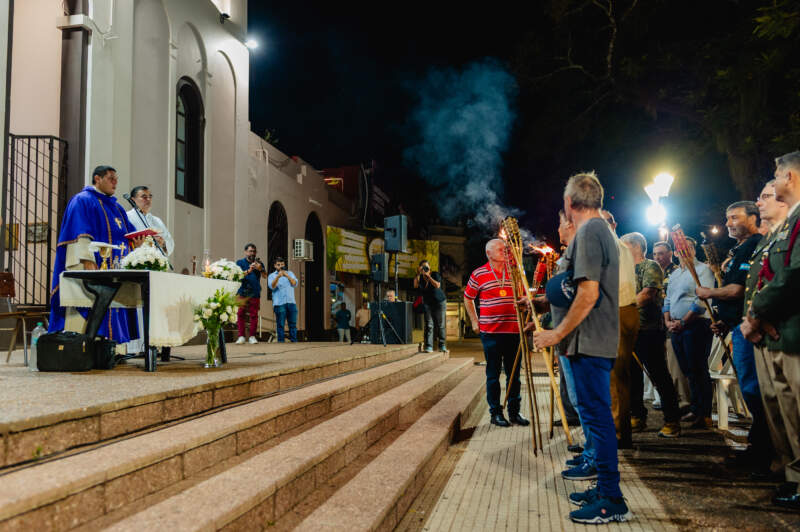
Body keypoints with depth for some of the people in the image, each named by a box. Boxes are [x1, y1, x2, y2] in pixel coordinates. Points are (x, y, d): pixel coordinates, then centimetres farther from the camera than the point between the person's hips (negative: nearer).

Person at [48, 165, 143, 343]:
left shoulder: (116, 207, 24)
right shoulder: (83, 200, -1)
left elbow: (127, 232, 22)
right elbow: (80, 234, -12)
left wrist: (135, 241, -1)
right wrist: (87, 260, -23)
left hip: (114, 269, 8)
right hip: (92, 267, -8)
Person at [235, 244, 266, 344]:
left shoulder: (259, 263, 14)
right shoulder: (240, 262, 10)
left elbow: (265, 276, -2)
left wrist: (260, 269, -22)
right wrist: (248, 271, -20)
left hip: (255, 293, 1)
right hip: (242, 293, -1)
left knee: (254, 315, 0)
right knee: (241, 314, -3)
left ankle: (252, 337, 7)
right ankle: (241, 336, 2)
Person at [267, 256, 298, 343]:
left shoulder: (290, 273, 17)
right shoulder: (272, 276, 10)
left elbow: (295, 283, 0)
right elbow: (272, 286, -9)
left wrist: (287, 275, -14)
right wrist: (278, 276, -23)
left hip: (291, 302, 3)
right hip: (279, 303, -3)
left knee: (293, 324, 2)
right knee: (280, 325, -4)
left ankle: (294, 341, 7)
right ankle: (280, 341, -1)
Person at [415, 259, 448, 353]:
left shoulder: (435, 274, -9)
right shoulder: (420, 277, 2)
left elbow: (437, 285, -25)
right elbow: (415, 286, -15)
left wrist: (428, 276, -25)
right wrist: (418, 274, -22)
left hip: (439, 302, -2)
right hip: (427, 303, 2)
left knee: (441, 325, 0)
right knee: (429, 325, -7)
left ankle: (442, 346, 9)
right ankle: (429, 346, -8)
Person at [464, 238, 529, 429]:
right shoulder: (478, 274, 1)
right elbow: (468, 298, 12)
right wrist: (474, 321, 6)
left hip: (513, 330, 3)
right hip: (490, 331, -3)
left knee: (514, 373, 8)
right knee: (493, 373, 3)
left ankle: (514, 411, 17)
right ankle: (495, 412, 12)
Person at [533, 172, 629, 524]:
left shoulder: (588, 233, -14)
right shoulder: (603, 230, 18)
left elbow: (588, 294, -22)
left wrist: (557, 334, -15)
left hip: (589, 342, -10)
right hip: (601, 341, 10)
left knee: (597, 415, -6)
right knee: (595, 413, 15)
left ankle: (612, 501, 0)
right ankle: (604, 488, 24)